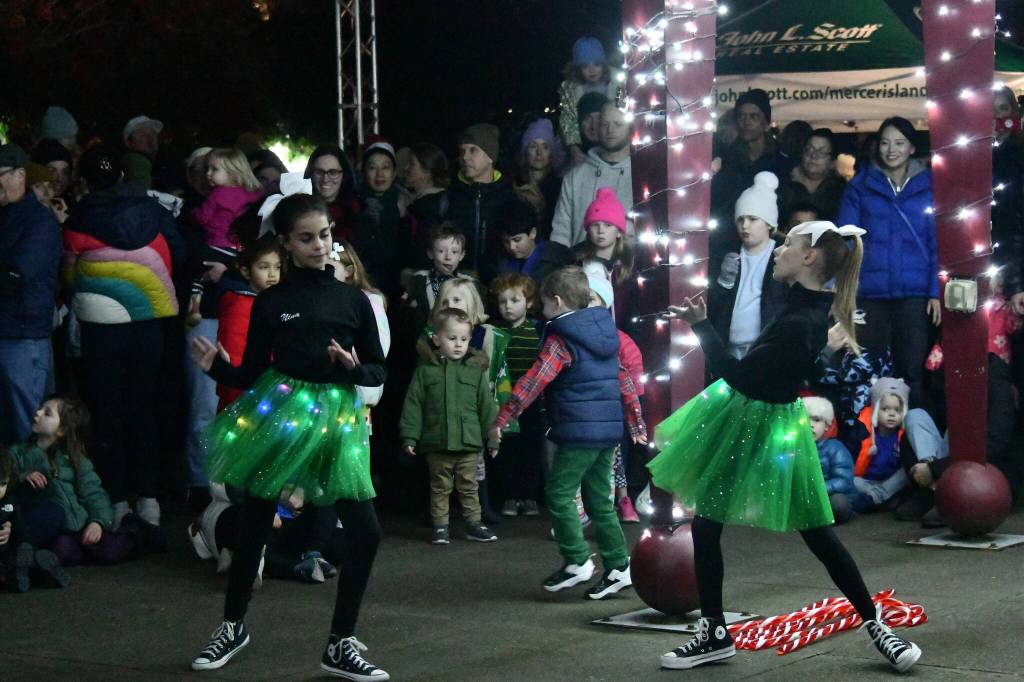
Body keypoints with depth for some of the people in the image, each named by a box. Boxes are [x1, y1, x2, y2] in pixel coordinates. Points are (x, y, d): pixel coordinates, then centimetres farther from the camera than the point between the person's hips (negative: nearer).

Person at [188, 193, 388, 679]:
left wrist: (353, 367, -15)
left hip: (337, 417, 2)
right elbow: (252, 375, 2)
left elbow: (378, 372, 5)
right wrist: (217, 367, -16)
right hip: (278, 414, -1)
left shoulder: (352, 299, 2)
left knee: (365, 533, -5)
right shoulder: (270, 302, -1)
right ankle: (232, 625, 31)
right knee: (253, 526, 7)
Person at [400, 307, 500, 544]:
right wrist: (409, 436, -4)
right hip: (437, 443, -1)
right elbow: (413, 404, 1)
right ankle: (440, 526, 17)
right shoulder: (426, 369, 0)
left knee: (469, 486, 10)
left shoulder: (475, 369, 2)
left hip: (469, 442, 1)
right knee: (440, 487, 8)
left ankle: (473, 524, 19)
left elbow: (487, 406, 6)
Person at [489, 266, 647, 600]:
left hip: (578, 432, -8)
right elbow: (624, 379, 20)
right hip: (609, 430, 8)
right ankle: (618, 566, 11)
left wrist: (502, 418, -16)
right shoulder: (606, 332, 15)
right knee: (599, 500, 12)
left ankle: (577, 561, -2)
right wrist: (637, 422, 27)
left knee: (559, 494, 0)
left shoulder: (560, 340, -10)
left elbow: (534, 382, -17)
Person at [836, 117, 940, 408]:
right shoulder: (860, 187, 5)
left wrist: (936, 292, -5)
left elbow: (937, 242, 4)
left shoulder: (928, 186, 6)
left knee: (912, 369, -2)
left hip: (914, 294, -1)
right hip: (870, 293, 1)